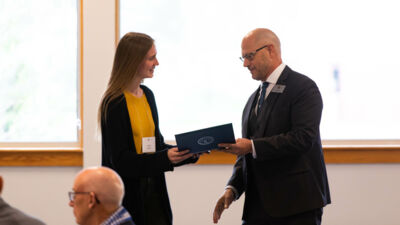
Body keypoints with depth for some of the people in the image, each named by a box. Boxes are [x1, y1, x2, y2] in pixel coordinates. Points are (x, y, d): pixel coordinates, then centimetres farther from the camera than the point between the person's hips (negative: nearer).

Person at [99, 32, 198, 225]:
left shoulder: (147, 95, 12)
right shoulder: (115, 104, -13)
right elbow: (120, 160, -18)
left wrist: (189, 153, -1)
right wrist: (165, 158, -26)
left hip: (153, 194, 7)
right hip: (127, 197, -7)